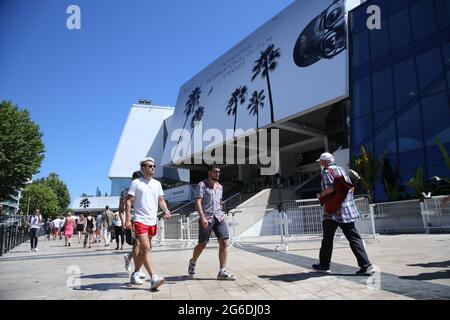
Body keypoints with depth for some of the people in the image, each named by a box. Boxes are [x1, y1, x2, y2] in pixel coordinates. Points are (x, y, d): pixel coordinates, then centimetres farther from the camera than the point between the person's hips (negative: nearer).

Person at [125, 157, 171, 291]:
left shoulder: (157, 183, 13)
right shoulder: (136, 183, -3)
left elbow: (161, 200, 16)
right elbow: (128, 201, -5)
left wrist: (166, 210, -4)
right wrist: (128, 219, -13)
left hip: (152, 221, 6)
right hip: (140, 220, -6)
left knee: (143, 249, 14)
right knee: (146, 248, -15)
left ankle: (135, 273, 30)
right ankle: (153, 278, -19)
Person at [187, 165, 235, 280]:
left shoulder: (220, 186, 15)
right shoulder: (202, 185, -5)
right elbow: (198, 202, -14)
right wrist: (202, 217, -24)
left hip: (219, 218, 5)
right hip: (206, 219, -5)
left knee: (223, 242, -8)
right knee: (202, 244, 6)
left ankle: (222, 272, -4)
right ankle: (193, 262, 36)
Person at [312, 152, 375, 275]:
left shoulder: (327, 171, -8)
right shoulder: (341, 170, 16)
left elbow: (330, 189, -21)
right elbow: (351, 187, 16)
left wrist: (320, 195, -4)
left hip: (332, 211, -6)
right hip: (348, 211, 7)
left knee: (327, 238, 8)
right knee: (354, 238, 4)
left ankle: (324, 265, 19)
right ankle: (366, 265, -5)